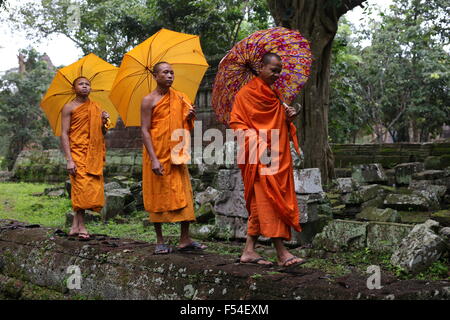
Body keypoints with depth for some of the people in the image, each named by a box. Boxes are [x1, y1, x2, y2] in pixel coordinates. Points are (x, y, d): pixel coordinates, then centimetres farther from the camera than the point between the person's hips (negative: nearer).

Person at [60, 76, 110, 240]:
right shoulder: (69, 107, 0)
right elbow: (64, 134, -7)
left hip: (94, 155, 5)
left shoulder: (96, 108, 15)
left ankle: (75, 226, 12)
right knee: (81, 189, -8)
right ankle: (81, 226, 0)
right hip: (78, 153, -5)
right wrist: (69, 160, -16)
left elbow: (101, 134, 19)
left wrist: (103, 122, -4)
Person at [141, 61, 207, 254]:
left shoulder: (179, 98, 11)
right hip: (158, 155, -5)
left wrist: (190, 117, -7)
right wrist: (153, 159, -18)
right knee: (158, 196, 1)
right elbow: (145, 130, -10)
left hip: (176, 155, 5)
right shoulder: (149, 100, -4)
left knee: (184, 195, 2)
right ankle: (160, 242, 11)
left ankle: (185, 240, 9)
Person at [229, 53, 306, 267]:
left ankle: (249, 251, 11)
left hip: (277, 157, 8)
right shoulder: (247, 93, -3)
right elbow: (236, 121, -9)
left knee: (260, 203, 6)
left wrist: (288, 118, 6)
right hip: (259, 156, -8)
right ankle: (281, 253, -12)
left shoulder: (274, 95, 22)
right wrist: (250, 137, -24)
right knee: (269, 200, -12)